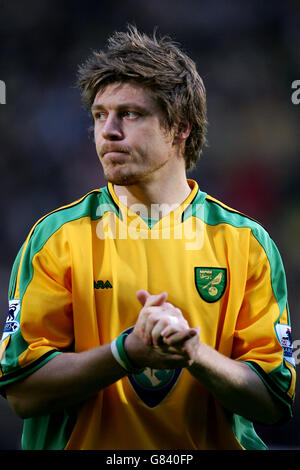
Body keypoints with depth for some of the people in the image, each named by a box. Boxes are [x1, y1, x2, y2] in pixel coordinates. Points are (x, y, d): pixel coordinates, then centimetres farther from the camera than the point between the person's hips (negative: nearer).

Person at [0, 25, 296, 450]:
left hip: (210, 447, 1)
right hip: (87, 447, 0)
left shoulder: (246, 241, 3)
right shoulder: (55, 236, 2)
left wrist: (194, 352, -15)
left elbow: (274, 403, 0)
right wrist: (130, 349, -16)